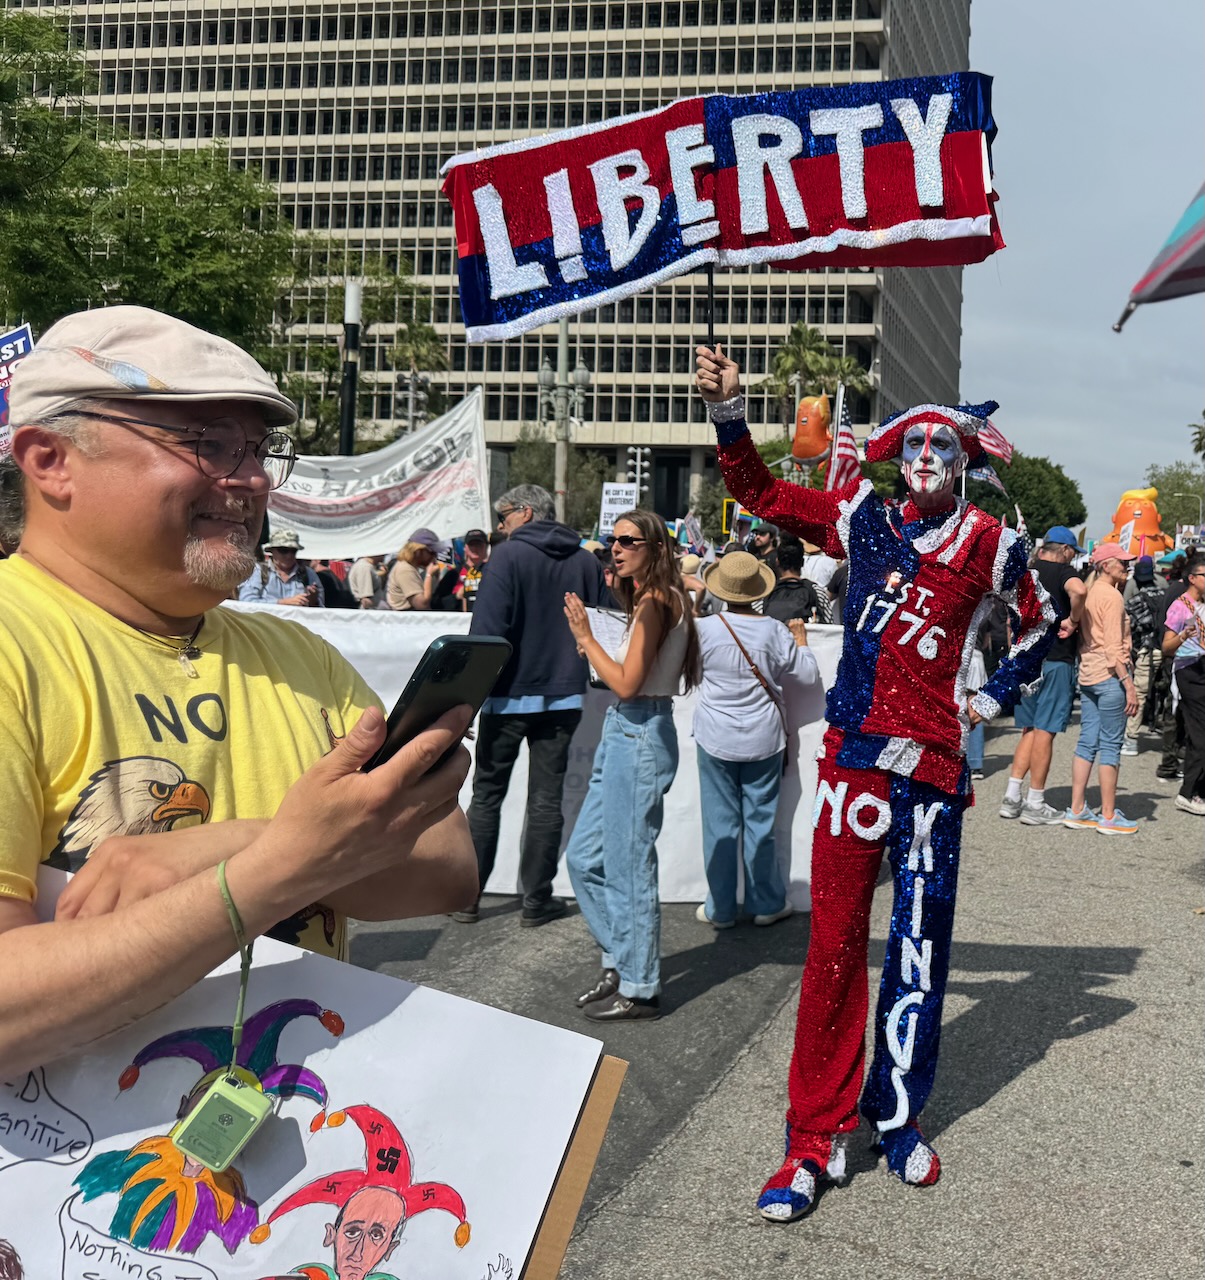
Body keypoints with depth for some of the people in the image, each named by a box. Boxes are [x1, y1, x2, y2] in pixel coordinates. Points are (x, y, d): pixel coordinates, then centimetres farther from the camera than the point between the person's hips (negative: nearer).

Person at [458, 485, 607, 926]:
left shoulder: (509, 555, -9)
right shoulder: (586, 562, 6)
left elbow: (487, 629, -15)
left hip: (511, 693, -3)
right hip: (564, 695, 4)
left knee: (487, 794, 8)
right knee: (546, 799, 7)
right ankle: (537, 901, 10)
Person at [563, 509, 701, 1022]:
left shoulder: (655, 601, -14)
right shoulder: (651, 598, 14)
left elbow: (626, 684, -17)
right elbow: (628, 680, 11)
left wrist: (586, 637, -9)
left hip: (639, 737, -10)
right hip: (625, 734, 10)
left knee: (629, 867, -1)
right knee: (584, 858, 15)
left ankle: (639, 989, 10)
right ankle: (621, 963, 26)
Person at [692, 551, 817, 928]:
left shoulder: (705, 629, -11)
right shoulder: (775, 631, -8)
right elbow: (809, 674, 0)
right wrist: (801, 641, 17)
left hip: (716, 740, -1)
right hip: (763, 741, 1)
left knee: (720, 822, 5)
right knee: (760, 821, 9)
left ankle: (720, 908, 11)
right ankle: (766, 904, 18)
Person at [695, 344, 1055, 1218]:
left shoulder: (992, 545, 5)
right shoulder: (863, 520, 8)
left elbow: (1040, 627, 20)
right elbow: (760, 493, 13)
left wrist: (992, 700, 14)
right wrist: (728, 409, 3)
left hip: (934, 765, 0)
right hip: (854, 754, 0)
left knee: (920, 944, 6)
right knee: (836, 940, 1)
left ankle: (898, 1118, 23)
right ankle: (818, 1138, 8)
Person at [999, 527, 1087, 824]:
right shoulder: (1063, 571, -9)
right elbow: (1079, 590, -32)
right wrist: (1073, 620, -18)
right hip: (1054, 662, -6)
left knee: (1029, 730, 15)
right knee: (1045, 731, -1)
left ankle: (1011, 797, 9)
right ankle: (1035, 805, 2)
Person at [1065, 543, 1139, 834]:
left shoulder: (1088, 593, 13)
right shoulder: (1112, 595, -13)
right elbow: (1114, 647, -18)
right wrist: (1129, 685, -18)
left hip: (1087, 676, 9)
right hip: (1110, 677, -9)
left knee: (1087, 742, 11)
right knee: (1111, 745, -3)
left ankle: (1077, 811, 14)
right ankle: (1108, 817, 1)